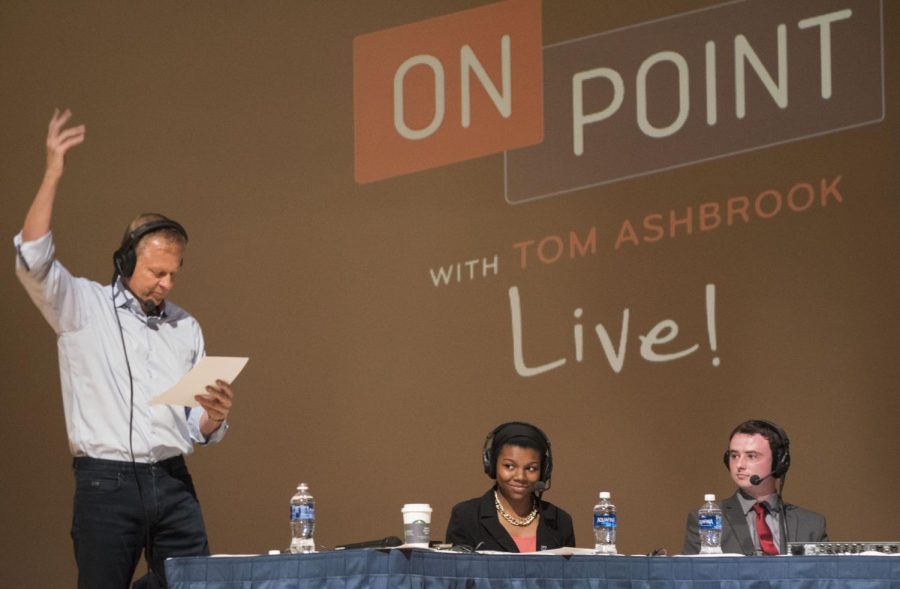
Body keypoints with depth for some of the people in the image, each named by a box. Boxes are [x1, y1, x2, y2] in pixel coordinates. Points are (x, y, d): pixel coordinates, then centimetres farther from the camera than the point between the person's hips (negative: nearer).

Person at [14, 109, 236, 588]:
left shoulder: (186, 328, 15)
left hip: (172, 482, 4)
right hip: (106, 482, -4)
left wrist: (214, 416, -6)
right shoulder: (83, 307, 3)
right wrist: (52, 174, -19)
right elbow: (32, 260, -15)